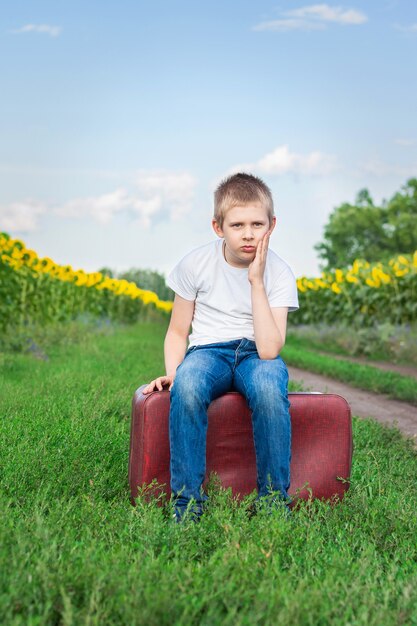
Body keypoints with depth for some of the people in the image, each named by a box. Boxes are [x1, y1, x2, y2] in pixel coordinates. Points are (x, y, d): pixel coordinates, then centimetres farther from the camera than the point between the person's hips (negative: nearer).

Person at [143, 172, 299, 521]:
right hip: (208, 351, 1)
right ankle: (187, 499, -25)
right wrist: (171, 372, -14)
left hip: (256, 353, 0)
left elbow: (268, 350, -20)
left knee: (268, 387, -37)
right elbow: (178, 331, 5)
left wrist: (256, 281, -22)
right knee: (187, 386, -36)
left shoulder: (279, 274, -8)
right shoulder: (196, 264, -5)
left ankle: (274, 498, -21)